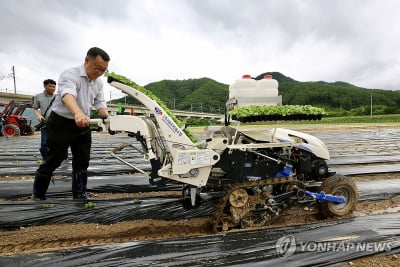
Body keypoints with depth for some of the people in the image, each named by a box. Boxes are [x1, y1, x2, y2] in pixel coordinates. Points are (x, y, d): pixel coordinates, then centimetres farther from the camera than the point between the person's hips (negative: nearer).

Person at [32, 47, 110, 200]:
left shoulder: (98, 83, 4)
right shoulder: (70, 74, -21)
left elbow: (100, 103, 3)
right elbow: (68, 95, -40)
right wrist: (78, 113, -60)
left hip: (82, 125, 7)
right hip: (61, 123, -7)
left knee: (82, 161, 8)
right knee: (54, 161, 1)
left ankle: (79, 194, 21)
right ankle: (38, 195, 21)